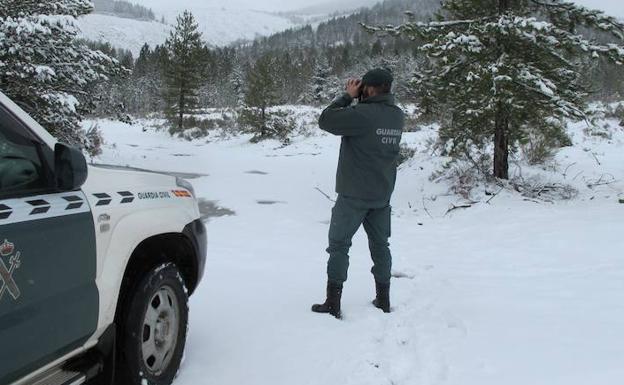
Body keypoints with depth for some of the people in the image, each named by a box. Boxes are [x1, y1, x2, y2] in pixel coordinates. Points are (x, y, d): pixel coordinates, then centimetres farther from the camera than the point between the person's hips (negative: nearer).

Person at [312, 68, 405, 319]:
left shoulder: (362, 114, -21)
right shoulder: (398, 116, 3)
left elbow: (325, 121, -16)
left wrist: (348, 96, -6)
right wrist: (355, 99, 5)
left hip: (354, 195, -6)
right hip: (383, 195, 6)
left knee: (339, 245, 5)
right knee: (380, 245, 15)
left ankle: (333, 303, 7)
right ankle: (383, 300, 23)